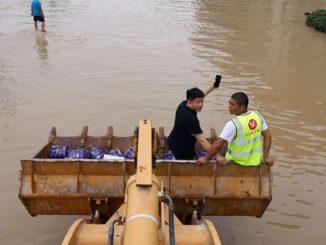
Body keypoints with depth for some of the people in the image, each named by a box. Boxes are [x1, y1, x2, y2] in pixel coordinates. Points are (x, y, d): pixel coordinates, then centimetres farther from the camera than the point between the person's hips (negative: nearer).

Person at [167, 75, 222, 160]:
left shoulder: (183, 105, -7)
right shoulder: (190, 118, -32)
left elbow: (198, 96, 15)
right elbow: (202, 141, -33)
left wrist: (213, 86, 18)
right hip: (182, 151, -9)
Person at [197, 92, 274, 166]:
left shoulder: (233, 124, -24)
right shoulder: (257, 116, -7)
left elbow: (218, 145, -24)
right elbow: (267, 135, 0)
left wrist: (206, 159, -12)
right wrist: (266, 157, 6)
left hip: (237, 163, -5)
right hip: (255, 162, 5)